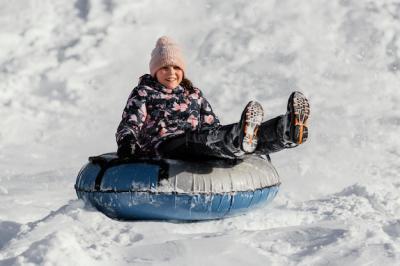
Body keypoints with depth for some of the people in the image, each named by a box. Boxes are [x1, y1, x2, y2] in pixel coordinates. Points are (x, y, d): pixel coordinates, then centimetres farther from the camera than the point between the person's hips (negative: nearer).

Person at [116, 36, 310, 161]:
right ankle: (241, 138, -71)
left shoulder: (194, 94, 30)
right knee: (200, 138, -38)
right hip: (162, 147, -5)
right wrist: (126, 142, -18)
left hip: (200, 153, 5)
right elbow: (129, 125, 5)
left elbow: (213, 126, 26)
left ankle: (290, 129, -48)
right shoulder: (143, 93, 18)